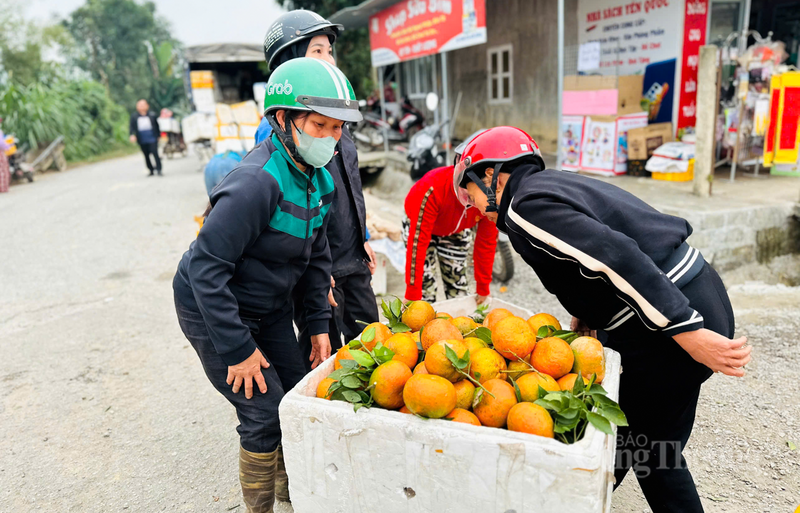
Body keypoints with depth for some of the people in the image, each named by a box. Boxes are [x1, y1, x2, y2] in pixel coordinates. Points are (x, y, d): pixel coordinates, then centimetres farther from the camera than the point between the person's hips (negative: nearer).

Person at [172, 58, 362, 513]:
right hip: (213, 311, -8)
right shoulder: (257, 183, -31)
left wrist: (319, 325, 5)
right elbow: (206, 268, -30)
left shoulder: (320, 180, -3)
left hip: (270, 310, 8)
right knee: (266, 413, -5)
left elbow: (316, 257, 7)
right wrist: (239, 349, -24)